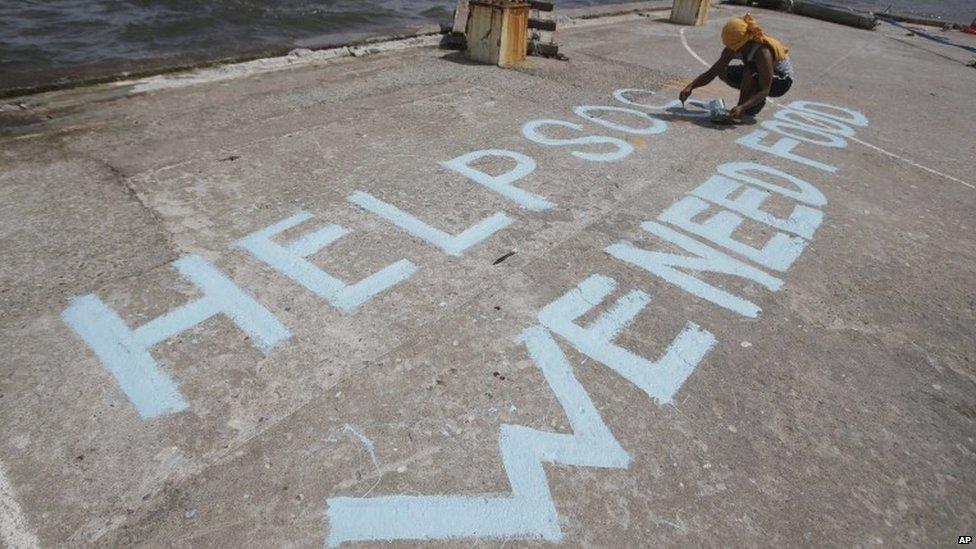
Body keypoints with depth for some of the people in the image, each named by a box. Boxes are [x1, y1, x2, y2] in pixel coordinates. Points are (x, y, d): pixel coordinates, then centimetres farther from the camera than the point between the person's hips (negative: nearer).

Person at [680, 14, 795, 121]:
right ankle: (756, 100, 5)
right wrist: (690, 86, -27)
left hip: (781, 81, -8)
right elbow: (712, 72, -13)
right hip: (758, 75, 8)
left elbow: (765, 90, -38)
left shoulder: (762, 52, -35)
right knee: (724, 73, -7)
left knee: (750, 69, -35)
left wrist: (742, 107, -52)